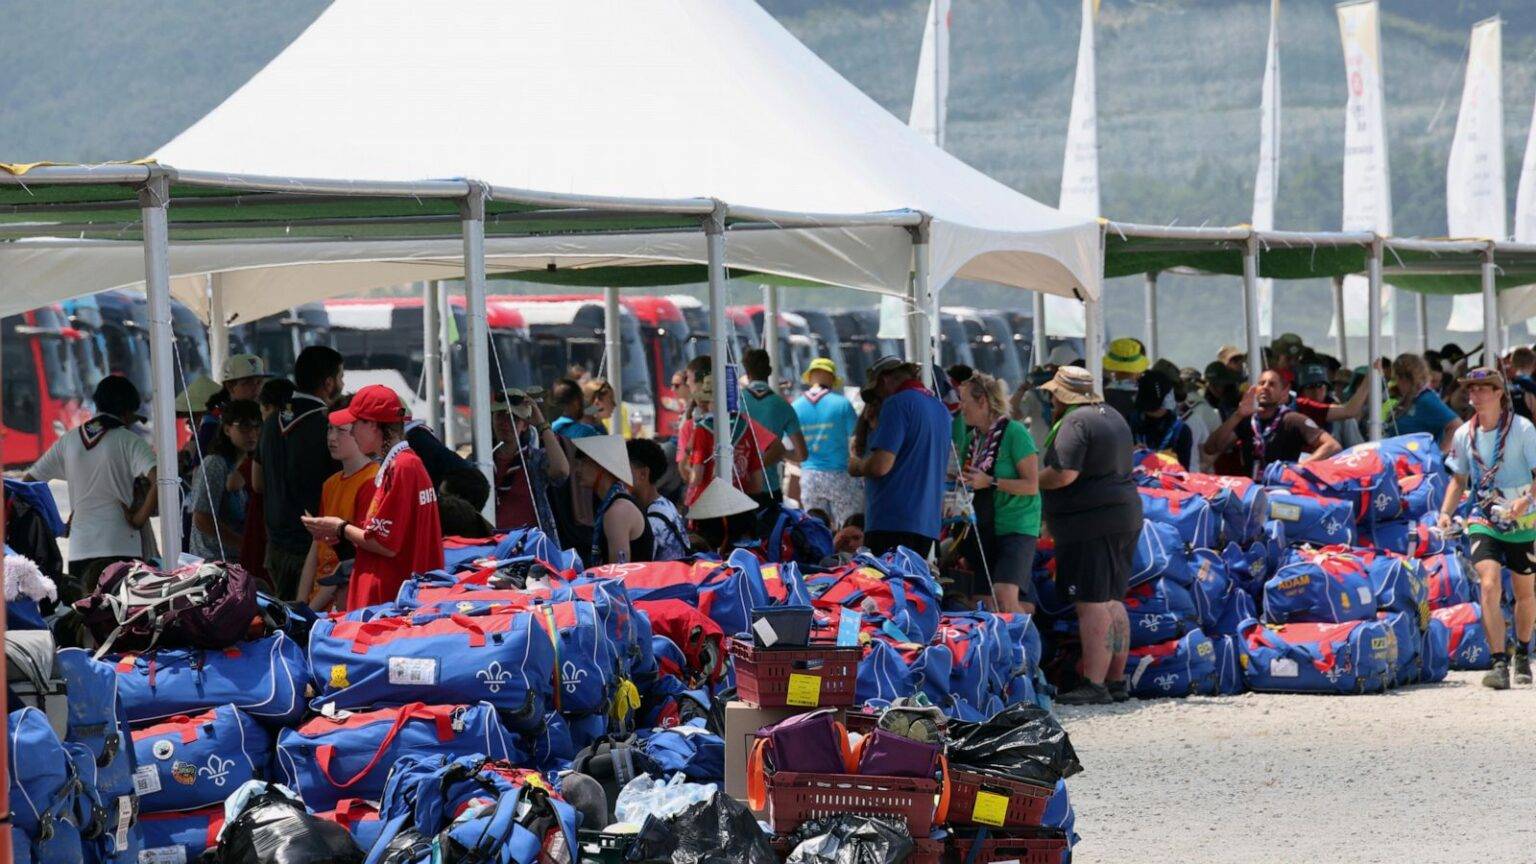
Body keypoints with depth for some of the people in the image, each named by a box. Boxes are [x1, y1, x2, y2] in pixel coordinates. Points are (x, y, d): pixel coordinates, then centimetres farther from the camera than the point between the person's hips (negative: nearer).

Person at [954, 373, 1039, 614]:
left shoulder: (1014, 432, -11)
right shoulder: (972, 437, 12)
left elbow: (1032, 485, -15)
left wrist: (990, 482, -20)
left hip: (1016, 525, -8)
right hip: (986, 528, 8)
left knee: (1005, 597, -23)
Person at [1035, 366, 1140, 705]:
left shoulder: (1074, 423, -13)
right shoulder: (1112, 417, 18)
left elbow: (1063, 474, -23)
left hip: (1089, 524, -10)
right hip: (1125, 516, 10)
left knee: (1091, 605, -12)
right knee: (1113, 602, 14)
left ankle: (1094, 684, -17)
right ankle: (1116, 681, 17)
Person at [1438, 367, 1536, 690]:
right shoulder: (1465, 435, 0)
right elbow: (1459, 480, 12)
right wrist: (1446, 512, -3)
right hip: (1483, 521, 1)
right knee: (1490, 586, -19)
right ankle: (1499, 663, -21)